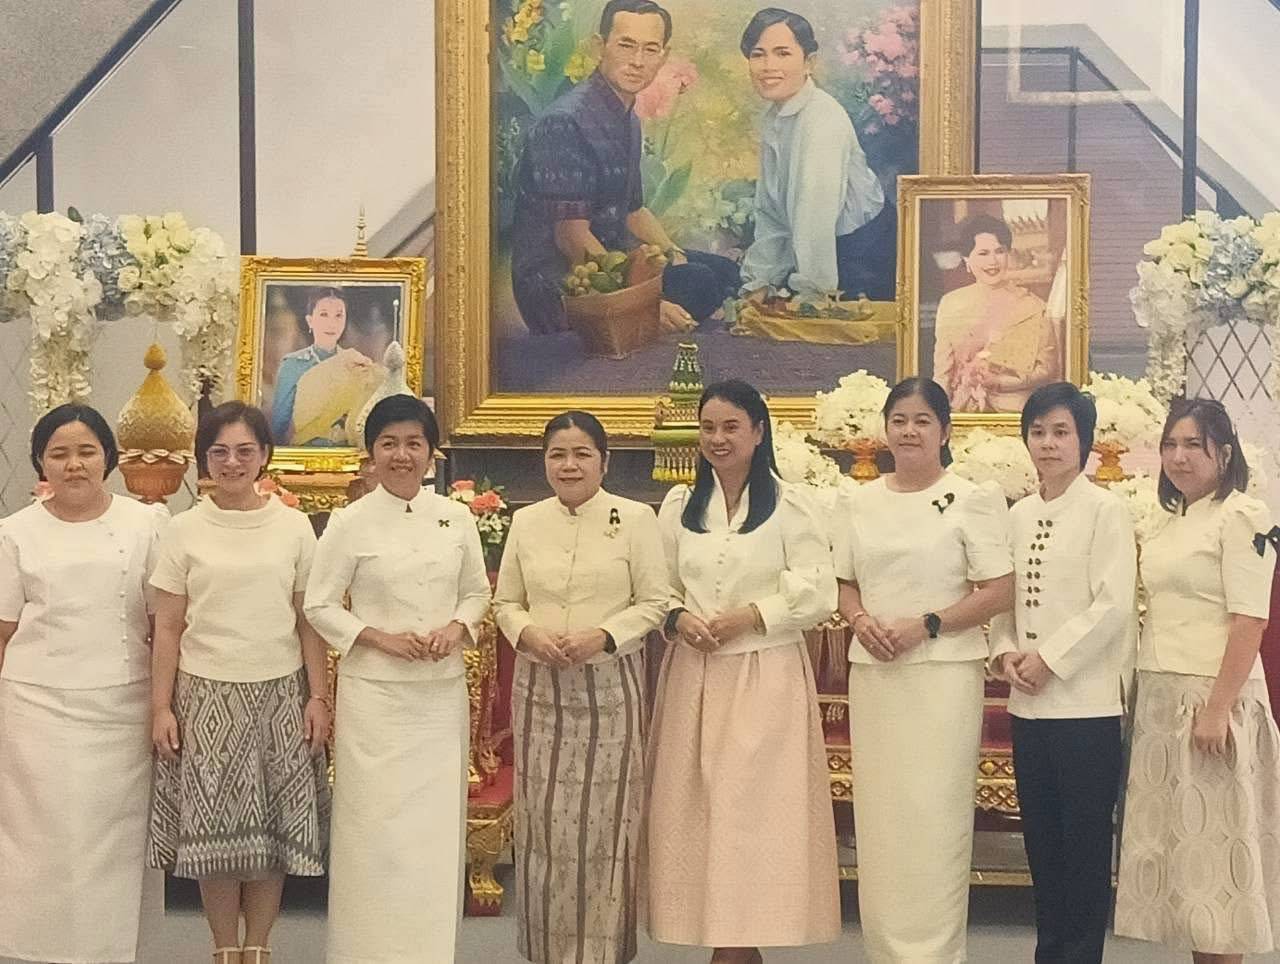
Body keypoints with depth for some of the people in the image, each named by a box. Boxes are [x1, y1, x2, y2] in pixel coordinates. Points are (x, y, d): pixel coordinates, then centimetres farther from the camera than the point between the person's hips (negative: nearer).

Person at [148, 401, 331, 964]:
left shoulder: (294, 527, 3)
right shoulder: (184, 530, 1)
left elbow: (308, 620, 4)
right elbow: (167, 628, 2)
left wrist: (318, 696, -1)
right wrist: (161, 707, -3)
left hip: (280, 692, 1)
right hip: (206, 693, 0)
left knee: (273, 823, 5)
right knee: (214, 821, 3)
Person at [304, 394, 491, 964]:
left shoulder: (455, 517, 4)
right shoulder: (350, 522, -5)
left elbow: (477, 592, 12)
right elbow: (319, 606, -2)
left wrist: (457, 628, -8)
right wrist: (381, 638, -14)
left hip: (442, 693, 3)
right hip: (375, 695, -3)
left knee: (437, 826, 7)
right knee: (377, 829, -1)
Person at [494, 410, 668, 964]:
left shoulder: (635, 518, -2)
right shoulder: (527, 522, 8)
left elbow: (654, 603, -3)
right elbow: (505, 602, 12)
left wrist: (603, 636, -17)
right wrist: (528, 633, -9)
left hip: (610, 688, -3)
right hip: (540, 689, 3)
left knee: (605, 818, -1)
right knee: (543, 819, 4)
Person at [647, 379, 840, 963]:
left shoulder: (788, 507, -3)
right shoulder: (679, 506, 11)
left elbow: (818, 595, -6)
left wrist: (747, 617, -14)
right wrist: (679, 619, -7)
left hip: (766, 678, -4)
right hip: (695, 675, 4)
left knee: (754, 812, -6)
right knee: (700, 810, 2)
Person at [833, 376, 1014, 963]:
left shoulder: (972, 498, -3)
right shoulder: (861, 502, 12)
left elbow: (999, 592, -6)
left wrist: (926, 625, -15)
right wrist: (860, 619, -4)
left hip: (943, 675, -5)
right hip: (872, 674, 5)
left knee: (933, 819, -5)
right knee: (877, 816, 7)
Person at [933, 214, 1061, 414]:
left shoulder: (1032, 307, 2)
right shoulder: (950, 304, 9)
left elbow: (1048, 368, 2)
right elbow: (942, 371, 11)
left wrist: (1001, 382, -8)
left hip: (1016, 410, -2)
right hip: (964, 411, 2)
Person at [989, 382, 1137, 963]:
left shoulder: (1105, 511, -6)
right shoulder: (1019, 515, 12)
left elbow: (1114, 604, -12)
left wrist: (1049, 659, -13)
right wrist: (1005, 653, -3)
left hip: (1085, 702, -6)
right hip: (1028, 704, 6)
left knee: (1084, 844, 0)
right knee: (1041, 842, 11)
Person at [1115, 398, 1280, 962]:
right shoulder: (1172, 523, 16)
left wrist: (1218, 708, -22)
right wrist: (1142, 697, 12)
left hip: (1211, 696, -8)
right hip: (1161, 699, 8)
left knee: (1215, 840, -3)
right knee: (1175, 838, 8)